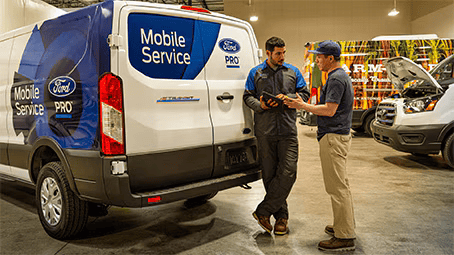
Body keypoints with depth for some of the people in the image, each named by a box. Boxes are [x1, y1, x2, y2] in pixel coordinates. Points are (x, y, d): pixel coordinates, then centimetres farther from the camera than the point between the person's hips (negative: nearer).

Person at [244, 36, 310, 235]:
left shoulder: (293, 72, 12)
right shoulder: (256, 73, 11)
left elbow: (304, 94, 11)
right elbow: (247, 97, 10)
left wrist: (286, 97, -7)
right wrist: (259, 105, -11)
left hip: (288, 130, 0)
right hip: (264, 131, 0)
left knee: (288, 172, -11)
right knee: (269, 174, 4)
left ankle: (263, 211, 2)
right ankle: (281, 215, 19)